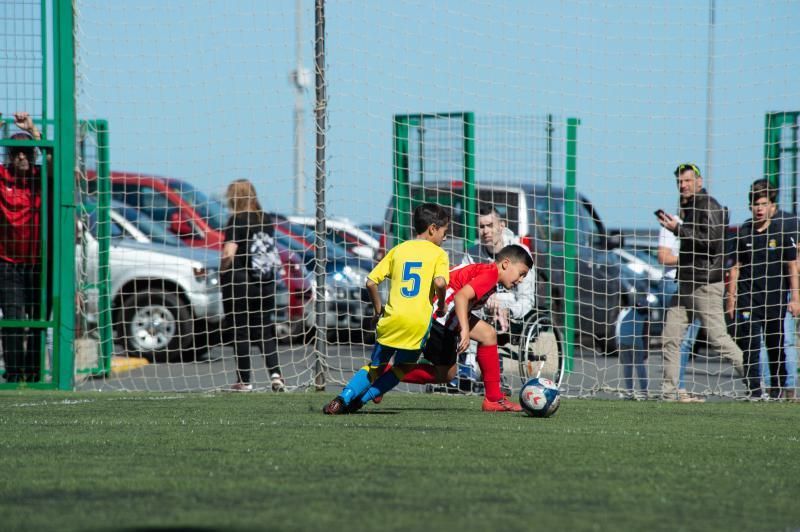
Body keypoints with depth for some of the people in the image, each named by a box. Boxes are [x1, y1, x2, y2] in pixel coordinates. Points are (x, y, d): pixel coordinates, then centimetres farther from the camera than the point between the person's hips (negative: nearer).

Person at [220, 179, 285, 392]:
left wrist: (222, 270, -6)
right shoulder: (266, 220, 7)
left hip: (239, 282, -6)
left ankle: (244, 380, 5)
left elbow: (229, 253, -22)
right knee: (266, 329, 10)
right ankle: (275, 373, -4)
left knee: (241, 332, 2)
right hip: (265, 283, 6)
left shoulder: (237, 221, -13)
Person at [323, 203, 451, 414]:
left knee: (375, 367, 17)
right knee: (401, 368, 17)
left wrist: (378, 308, 18)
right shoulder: (438, 253, 4)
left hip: (393, 318, 3)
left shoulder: (398, 250, 14)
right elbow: (439, 282, -16)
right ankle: (360, 400, 2)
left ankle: (343, 398, -4)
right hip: (419, 321, -3)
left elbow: (371, 282, 6)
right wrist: (441, 305, 1)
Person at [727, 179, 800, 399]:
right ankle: (753, 390, -5)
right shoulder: (743, 234, 5)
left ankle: (777, 389, 20)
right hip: (748, 301, 1)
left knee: (776, 348, 7)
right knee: (749, 348, -7)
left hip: (775, 300, -1)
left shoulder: (782, 234, 0)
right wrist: (731, 297, 6)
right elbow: (736, 267, 10)